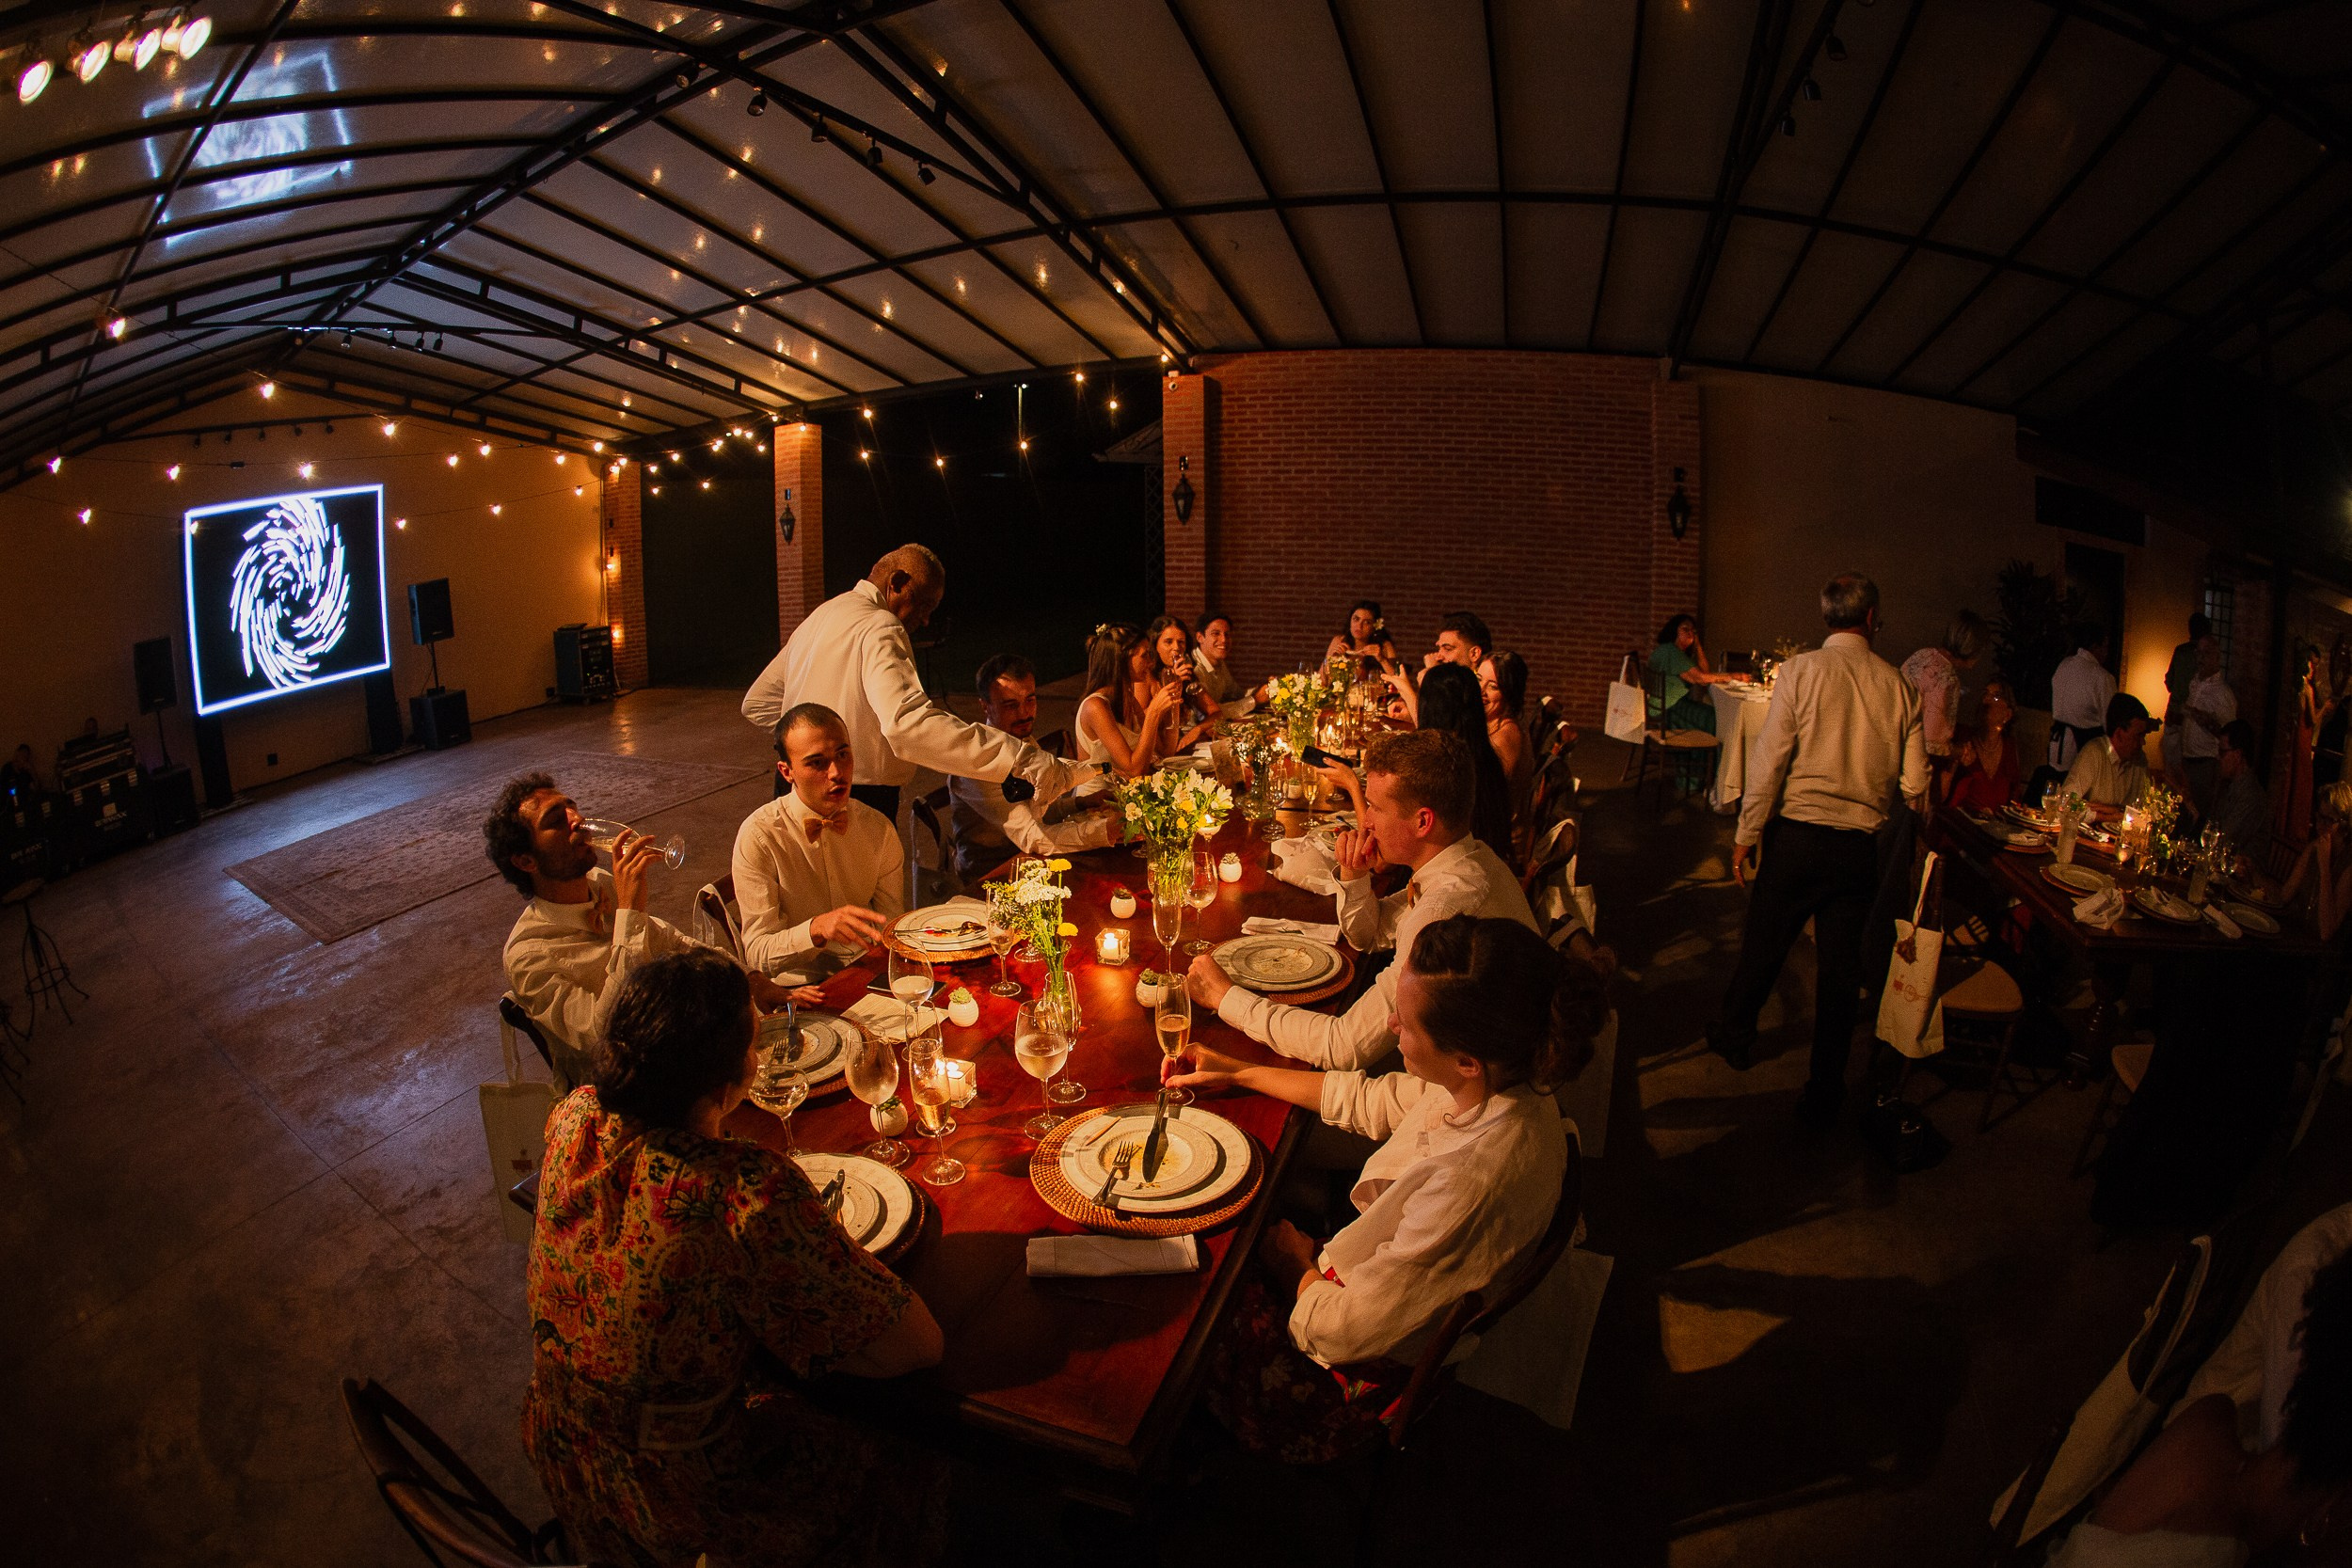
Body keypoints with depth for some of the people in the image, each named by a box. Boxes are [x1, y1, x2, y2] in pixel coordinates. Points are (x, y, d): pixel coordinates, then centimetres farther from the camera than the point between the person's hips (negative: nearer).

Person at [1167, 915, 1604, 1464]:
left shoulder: (1471, 1184, -42)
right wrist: (1236, 1074, 8)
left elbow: (1339, 1332, -29)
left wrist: (1298, 1264, -7)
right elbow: (1367, 1100, 4)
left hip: (1365, 1372, -7)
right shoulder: (1500, 1083, -16)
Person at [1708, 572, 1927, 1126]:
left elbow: (1769, 760, -11)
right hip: (1861, 845, 2)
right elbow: (1914, 784, 0)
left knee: (1765, 941, 16)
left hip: (1797, 834, -2)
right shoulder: (1898, 685, -1)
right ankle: (1824, 1093, 19)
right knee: (1840, 966, 10)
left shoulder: (1801, 670, -8)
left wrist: (1746, 834, -4)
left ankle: (1735, 1033, 38)